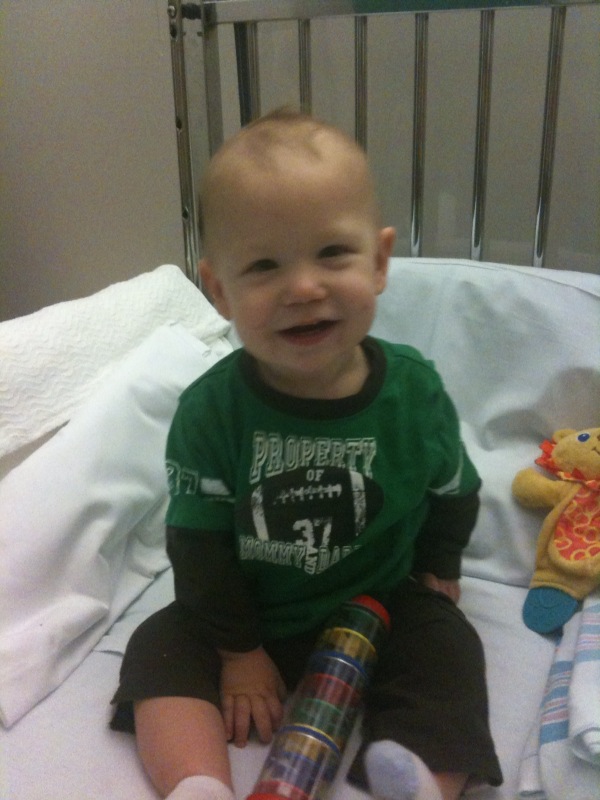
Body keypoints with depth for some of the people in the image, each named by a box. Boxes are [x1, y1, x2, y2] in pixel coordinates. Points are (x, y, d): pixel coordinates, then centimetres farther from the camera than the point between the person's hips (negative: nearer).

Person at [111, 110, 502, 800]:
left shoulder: (415, 391, -17)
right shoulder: (209, 412, -20)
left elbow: (453, 493, 3)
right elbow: (200, 543, -13)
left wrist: (438, 573, 10)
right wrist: (239, 652, -10)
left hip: (384, 599, 1)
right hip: (254, 614, 0)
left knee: (447, 649, -19)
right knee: (161, 648, -13)